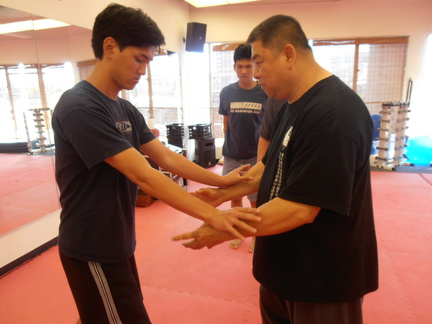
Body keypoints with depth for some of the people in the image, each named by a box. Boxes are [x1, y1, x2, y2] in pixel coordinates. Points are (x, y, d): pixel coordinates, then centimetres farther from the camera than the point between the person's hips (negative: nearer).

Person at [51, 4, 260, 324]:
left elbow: (166, 157, 3)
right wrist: (213, 215, -31)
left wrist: (220, 181, -4)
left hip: (117, 243, 8)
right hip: (93, 251, -8)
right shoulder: (79, 107, -23)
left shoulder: (127, 110, 5)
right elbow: (143, 175, -30)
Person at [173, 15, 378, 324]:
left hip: (323, 279, -8)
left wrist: (223, 231, -22)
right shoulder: (294, 104, 5)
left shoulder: (333, 114, -27)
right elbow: (271, 166, 11)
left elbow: (298, 208, -30)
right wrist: (224, 193, 3)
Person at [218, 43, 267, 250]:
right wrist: (230, 146, 10)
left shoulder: (265, 93, -7)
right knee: (235, 196, 14)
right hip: (231, 156, 2)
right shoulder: (226, 93, -1)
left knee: (256, 200, 8)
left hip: (256, 156, -2)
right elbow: (226, 123, 9)